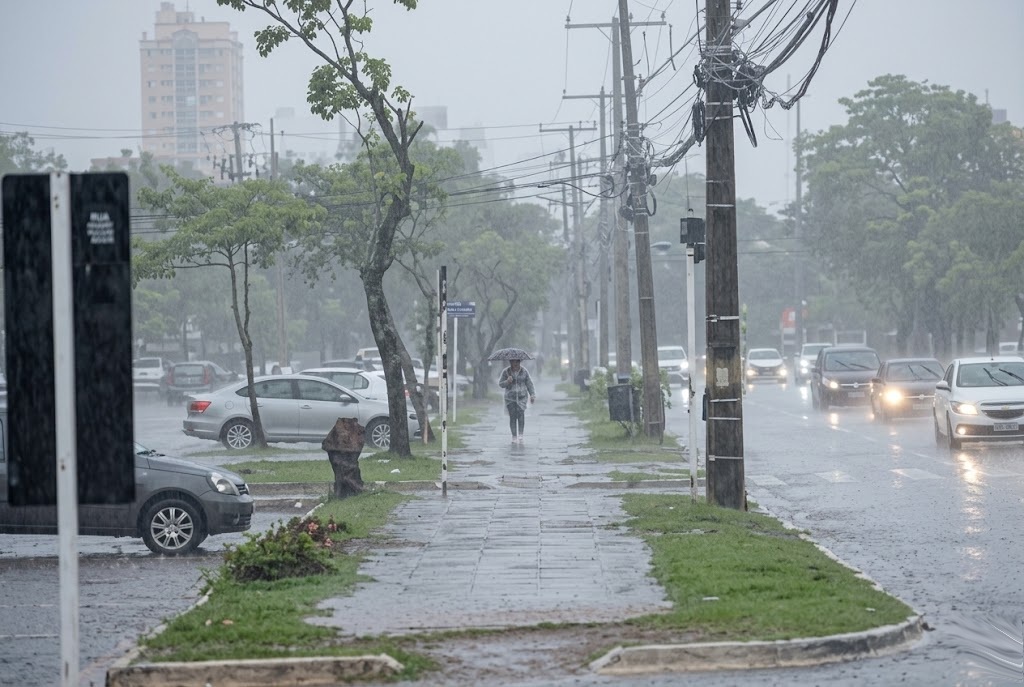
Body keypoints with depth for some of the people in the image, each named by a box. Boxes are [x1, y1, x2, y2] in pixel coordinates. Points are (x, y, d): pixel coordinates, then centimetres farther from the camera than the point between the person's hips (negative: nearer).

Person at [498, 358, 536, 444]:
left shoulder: (524, 371, 2)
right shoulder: (505, 372, -2)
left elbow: (529, 384, 8)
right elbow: (500, 384, -1)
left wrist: (532, 395, 3)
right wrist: (507, 382, -21)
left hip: (521, 397, 0)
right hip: (510, 398, 0)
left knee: (521, 413, -20)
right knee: (512, 417, -3)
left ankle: (520, 435, -20)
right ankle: (514, 437, 6)